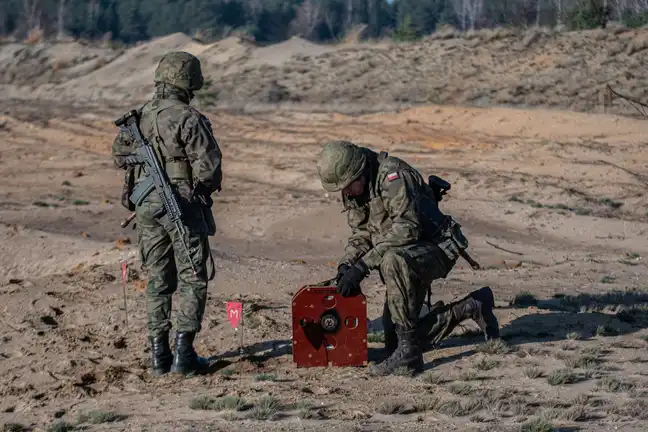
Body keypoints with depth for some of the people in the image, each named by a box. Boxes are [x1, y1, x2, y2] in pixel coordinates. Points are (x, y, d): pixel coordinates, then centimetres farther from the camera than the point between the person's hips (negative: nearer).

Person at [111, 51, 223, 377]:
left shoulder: (138, 117, 5)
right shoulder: (188, 119, -15)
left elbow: (120, 157, 18)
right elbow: (209, 166, -19)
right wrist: (207, 186, 1)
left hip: (147, 207, 6)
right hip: (183, 207, -6)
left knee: (158, 280, 13)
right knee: (193, 279, 2)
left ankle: (159, 353, 13)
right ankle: (183, 353, -3)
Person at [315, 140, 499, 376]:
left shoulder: (393, 175, -25)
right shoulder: (352, 190, 1)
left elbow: (407, 228, -33)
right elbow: (361, 233, 10)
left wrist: (364, 264, -36)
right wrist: (346, 264, -12)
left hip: (435, 249, -9)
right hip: (405, 260, 9)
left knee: (393, 261, -41)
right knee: (395, 341, 5)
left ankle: (408, 350, -33)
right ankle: (472, 307, 21)